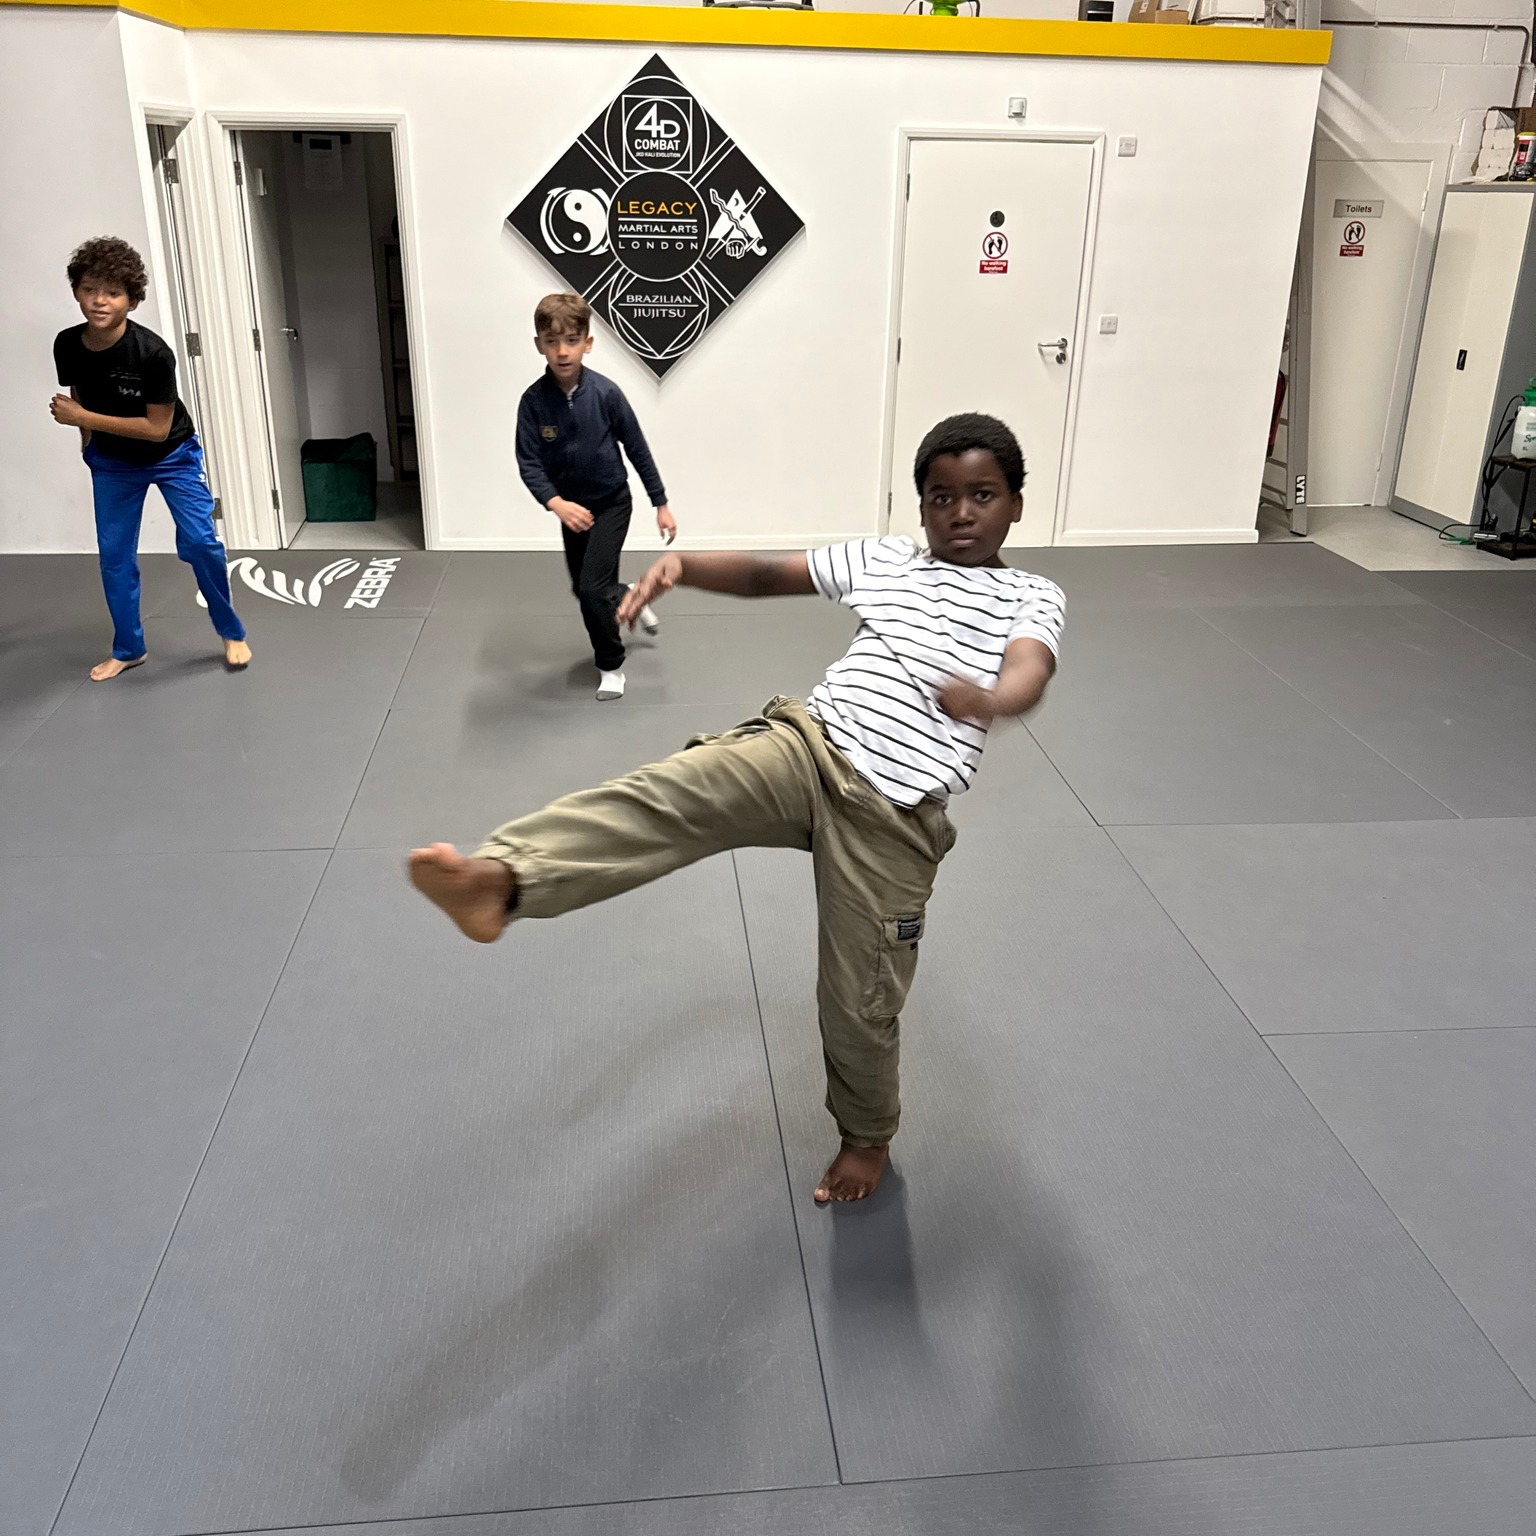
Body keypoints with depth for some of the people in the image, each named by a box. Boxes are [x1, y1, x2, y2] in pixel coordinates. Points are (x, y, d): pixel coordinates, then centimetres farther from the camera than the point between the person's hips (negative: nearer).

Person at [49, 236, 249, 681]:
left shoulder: (153, 353, -30)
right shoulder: (67, 346, -17)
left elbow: (157, 427, -26)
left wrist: (84, 419, -26)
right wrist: (88, 443, 7)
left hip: (172, 456, -4)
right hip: (112, 462, 4)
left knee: (198, 542, -13)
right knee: (114, 554, 5)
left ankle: (232, 633, 8)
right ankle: (128, 649, 19)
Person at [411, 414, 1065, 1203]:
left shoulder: (1032, 597, 5)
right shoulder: (882, 559, 16)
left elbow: (1029, 675, -16)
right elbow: (765, 575, 15)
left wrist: (986, 699, -41)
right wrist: (681, 564, -5)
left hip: (894, 812, -2)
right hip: (806, 744, 3)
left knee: (859, 1003, 6)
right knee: (668, 791, -26)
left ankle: (866, 1135, 36)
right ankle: (500, 879, -46)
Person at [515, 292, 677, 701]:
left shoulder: (605, 393, -20)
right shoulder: (533, 401, -16)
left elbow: (637, 449, -10)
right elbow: (529, 463, -17)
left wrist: (661, 504, -5)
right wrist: (556, 504, -35)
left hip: (611, 502, -3)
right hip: (572, 507, 4)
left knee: (592, 587, -12)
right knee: (583, 588, 17)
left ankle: (611, 665, 10)